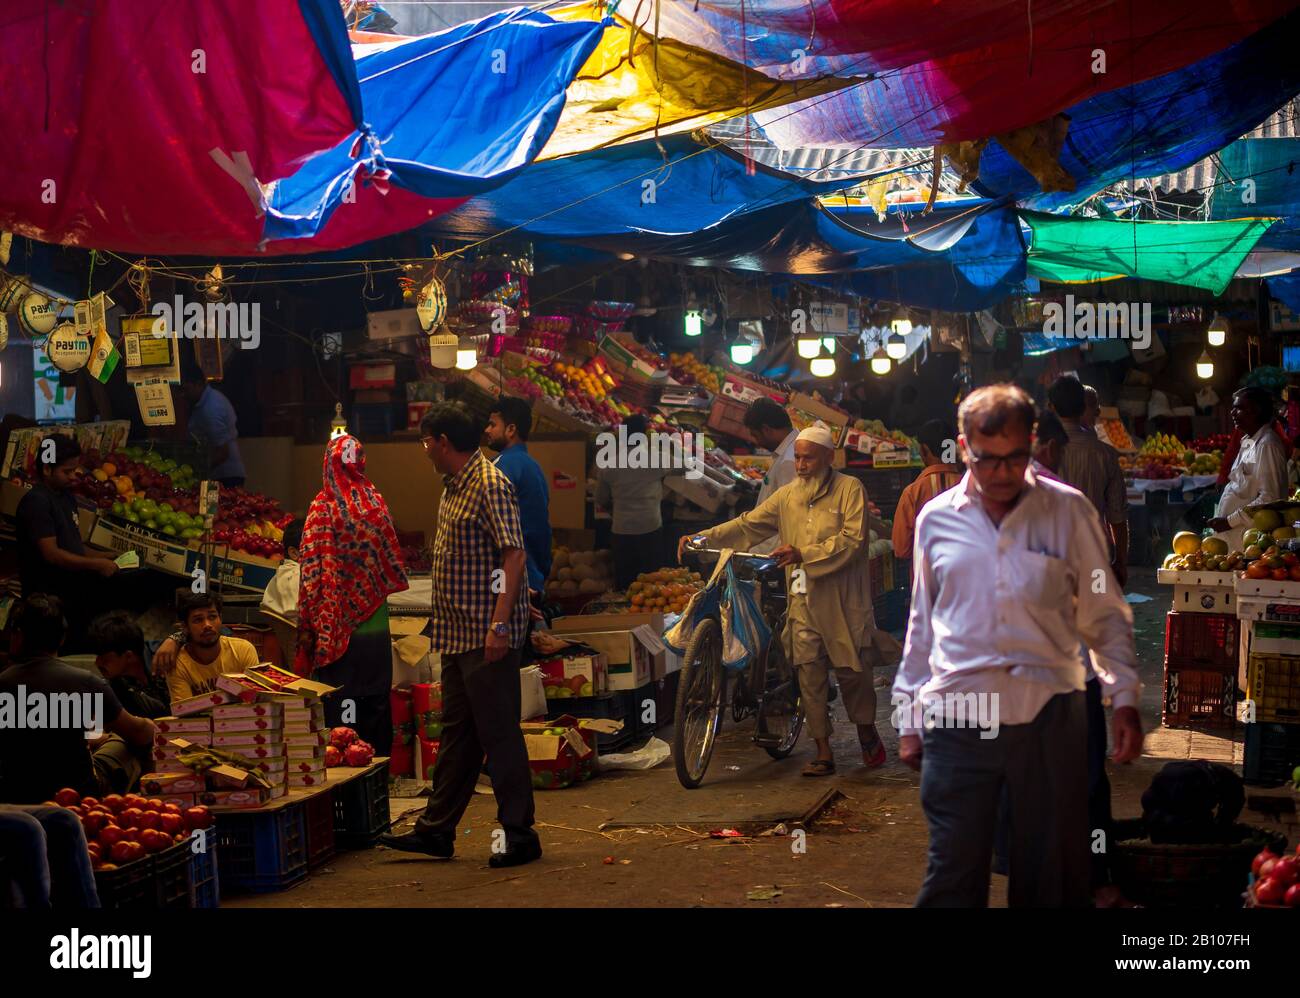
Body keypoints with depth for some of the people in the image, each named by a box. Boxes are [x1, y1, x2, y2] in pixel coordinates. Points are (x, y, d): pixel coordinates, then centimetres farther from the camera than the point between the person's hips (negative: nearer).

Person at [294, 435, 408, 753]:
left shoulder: (322, 508, -10)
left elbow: (311, 571, -10)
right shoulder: (377, 503, -1)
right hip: (376, 628, 3)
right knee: (376, 701, 11)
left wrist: (308, 626, -3)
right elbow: (393, 562, 7)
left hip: (336, 627, -3)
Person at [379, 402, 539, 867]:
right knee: (457, 732, 15)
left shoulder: (490, 485, -15)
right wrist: (444, 627, 20)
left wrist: (500, 625, -26)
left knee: (499, 733, -5)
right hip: (458, 633, 10)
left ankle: (520, 836, 1)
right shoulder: (454, 485, 15)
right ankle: (436, 829, 23)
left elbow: (514, 555, -21)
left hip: (486, 635, -10)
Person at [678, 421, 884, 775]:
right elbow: (749, 524, 7)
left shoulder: (849, 489, -3)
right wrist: (704, 537, -7)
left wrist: (803, 554, -22)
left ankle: (867, 735, 30)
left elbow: (852, 541, -13)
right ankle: (823, 753, 6)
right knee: (810, 675, 0)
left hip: (842, 600, -4)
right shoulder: (787, 495, 11)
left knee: (852, 672, 5)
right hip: (803, 600, 4)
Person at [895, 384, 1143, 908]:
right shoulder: (937, 520, 7)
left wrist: (1124, 698, -3)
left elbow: (1105, 613, 6)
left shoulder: (1069, 511, 2)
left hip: (1050, 713, -1)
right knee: (953, 876, 1)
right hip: (956, 717, 1)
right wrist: (908, 717, 13)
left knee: (1054, 872, 6)